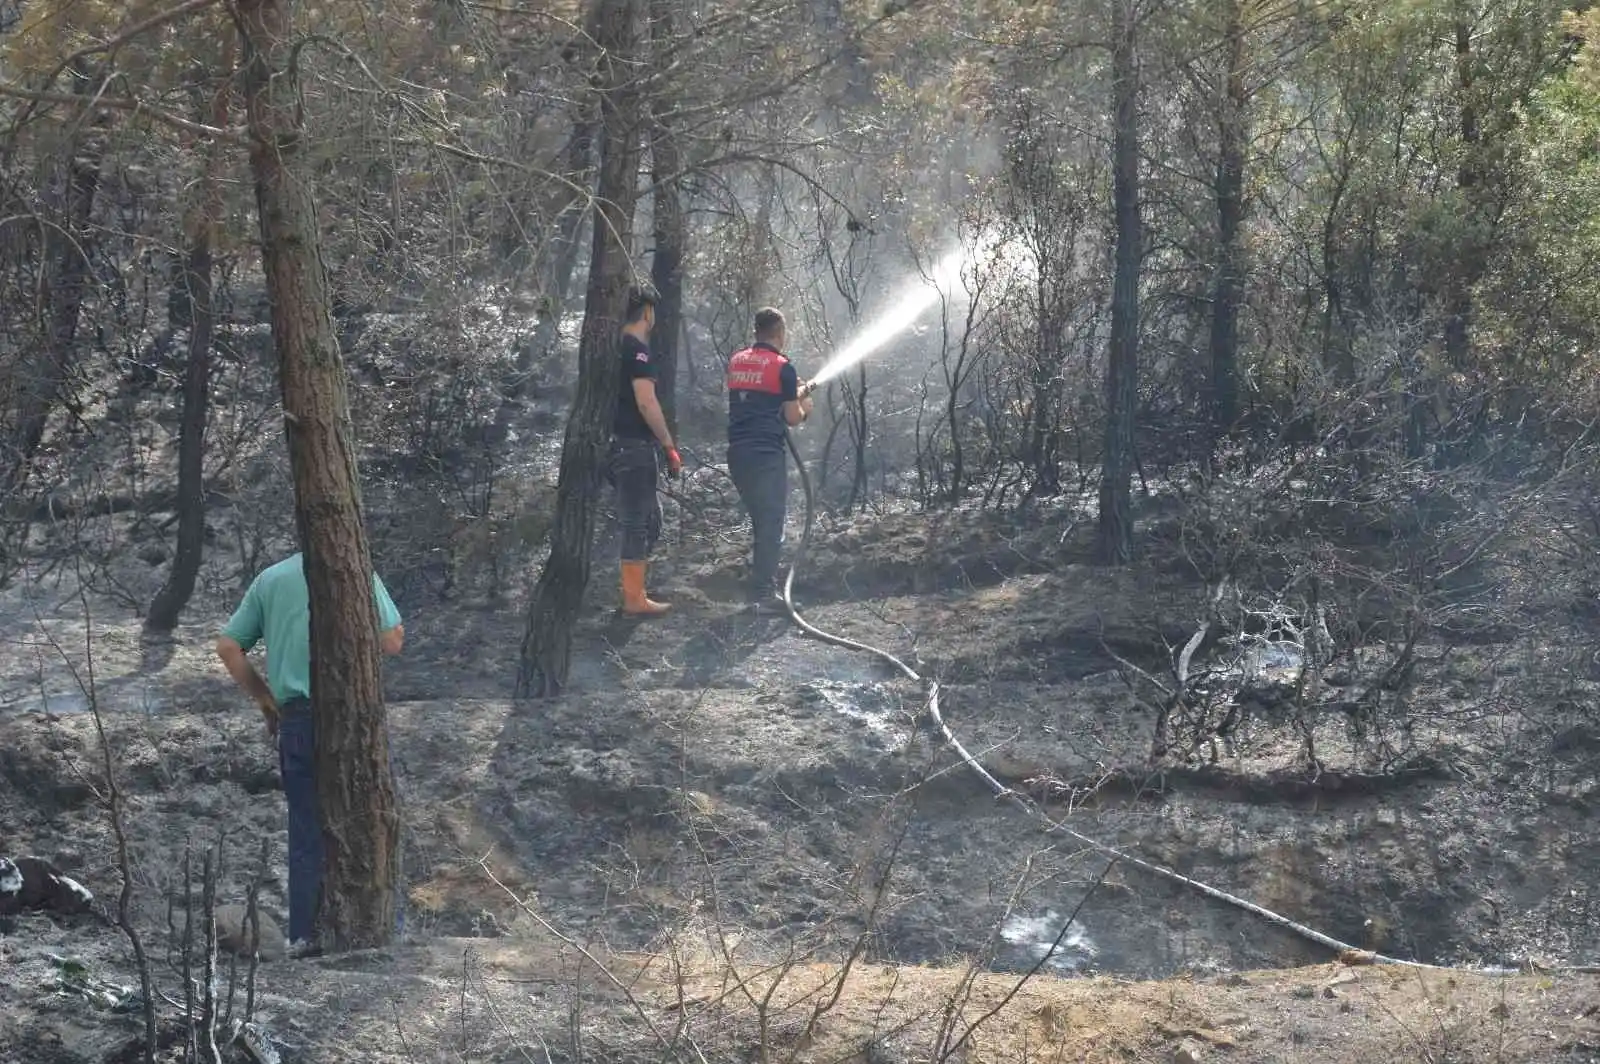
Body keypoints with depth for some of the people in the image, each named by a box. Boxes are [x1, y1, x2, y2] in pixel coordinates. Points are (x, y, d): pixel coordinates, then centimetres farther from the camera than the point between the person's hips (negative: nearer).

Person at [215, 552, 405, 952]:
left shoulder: (270, 579, 11)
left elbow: (228, 647, 9)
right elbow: (392, 642, -5)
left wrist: (264, 698, 16)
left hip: (295, 719, 3)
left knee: (305, 827, 8)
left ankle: (304, 933, 6)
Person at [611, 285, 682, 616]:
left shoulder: (616, 348, 14)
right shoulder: (638, 350, -15)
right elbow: (646, 403, -22)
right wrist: (670, 447, -17)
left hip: (620, 444, 9)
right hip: (635, 447, -9)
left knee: (649, 517, 18)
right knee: (638, 521, -3)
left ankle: (632, 586, 22)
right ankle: (635, 599, 0)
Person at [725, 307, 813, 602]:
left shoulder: (736, 361, 11)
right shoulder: (782, 367, -8)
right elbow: (793, 418, -6)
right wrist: (803, 406, 15)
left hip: (737, 452, 7)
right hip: (766, 454, -7)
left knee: (760, 519, 18)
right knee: (772, 522, -1)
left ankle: (761, 582, 22)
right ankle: (763, 592, -4)